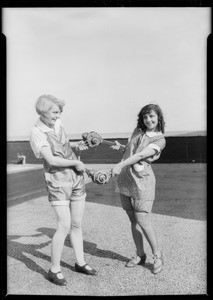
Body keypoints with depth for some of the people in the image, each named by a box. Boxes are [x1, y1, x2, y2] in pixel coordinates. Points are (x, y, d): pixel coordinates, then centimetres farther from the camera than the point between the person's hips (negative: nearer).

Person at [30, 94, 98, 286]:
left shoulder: (57, 123, 7)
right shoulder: (37, 133, -13)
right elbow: (51, 160, -21)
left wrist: (76, 146, 6)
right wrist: (76, 163, -12)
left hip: (77, 178, 7)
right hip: (57, 182, -6)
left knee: (77, 224, 13)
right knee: (64, 227, -9)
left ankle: (80, 263, 29)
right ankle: (54, 270, 11)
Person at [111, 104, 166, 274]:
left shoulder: (160, 140, -5)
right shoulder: (138, 131, 11)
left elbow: (141, 155, -20)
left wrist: (120, 164, -31)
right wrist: (120, 147, 3)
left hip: (142, 181, -5)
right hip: (125, 180, 5)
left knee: (142, 221, -8)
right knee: (133, 220, 10)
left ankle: (158, 256, 12)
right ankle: (140, 255, 24)